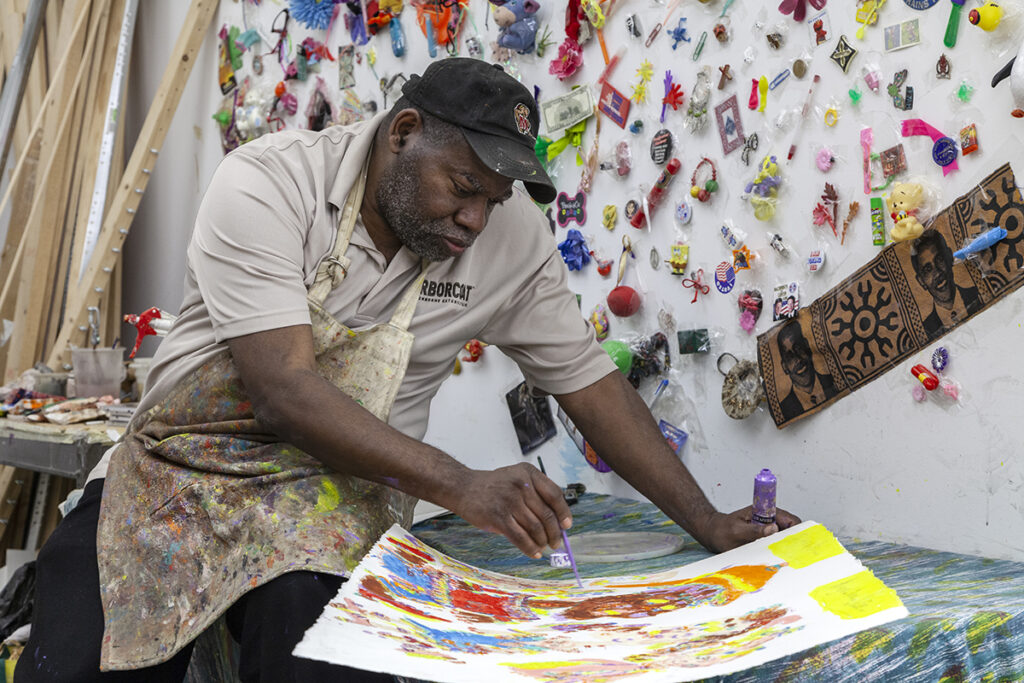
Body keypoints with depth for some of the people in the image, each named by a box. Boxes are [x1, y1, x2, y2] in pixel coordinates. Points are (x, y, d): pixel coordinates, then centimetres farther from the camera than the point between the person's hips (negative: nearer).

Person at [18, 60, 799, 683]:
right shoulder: (266, 185, -17)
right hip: (180, 463, 0)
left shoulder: (514, 238, -5)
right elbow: (284, 392, -24)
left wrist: (710, 525, -3)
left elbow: (588, 380, 2)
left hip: (335, 487, 1)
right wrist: (461, 486, -30)